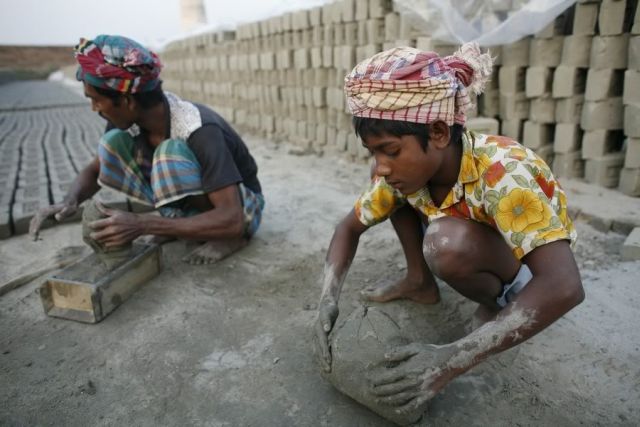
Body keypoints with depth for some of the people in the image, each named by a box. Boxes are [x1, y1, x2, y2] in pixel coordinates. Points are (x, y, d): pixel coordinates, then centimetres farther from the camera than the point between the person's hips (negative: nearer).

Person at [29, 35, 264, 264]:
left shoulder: (200, 132, -33)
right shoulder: (130, 117, -11)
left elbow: (232, 220, -38)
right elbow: (94, 170, 4)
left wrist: (142, 225, -40)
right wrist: (69, 202, -19)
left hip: (241, 211, -6)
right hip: (193, 204, 6)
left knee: (172, 152, -34)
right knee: (114, 142, -11)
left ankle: (231, 237, -14)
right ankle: (182, 223, -1)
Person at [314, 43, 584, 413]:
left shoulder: (501, 173, -37)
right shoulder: (406, 165, -19)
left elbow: (565, 287, -44)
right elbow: (350, 228, -9)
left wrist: (453, 360, -49)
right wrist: (329, 300, -24)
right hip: (474, 235, 5)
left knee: (447, 244, -36)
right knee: (395, 191, -12)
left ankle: (501, 301, -6)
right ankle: (421, 283, 2)